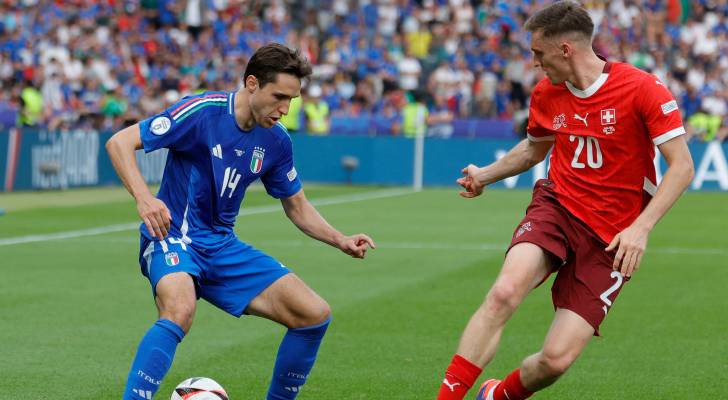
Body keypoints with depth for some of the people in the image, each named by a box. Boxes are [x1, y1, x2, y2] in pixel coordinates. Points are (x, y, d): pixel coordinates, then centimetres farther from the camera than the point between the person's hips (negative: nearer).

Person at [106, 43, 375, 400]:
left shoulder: (276, 141, 4)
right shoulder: (202, 112, -15)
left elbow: (297, 207, 18)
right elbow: (119, 142, -15)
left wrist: (341, 242, 3)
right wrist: (143, 198, -30)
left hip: (222, 247, 6)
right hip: (172, 238, -6)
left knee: (315, 314, -4)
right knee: (179, 312, -39)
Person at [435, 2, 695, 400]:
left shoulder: (643, 89, -13)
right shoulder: (546, 94, 5)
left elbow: (681, 166, -13)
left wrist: (641, 227, -21)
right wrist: (485, 174, 17)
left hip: (611, 236, -3)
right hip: (556, 207, 3)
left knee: (557, 358, -10)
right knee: (504, 292, -30)